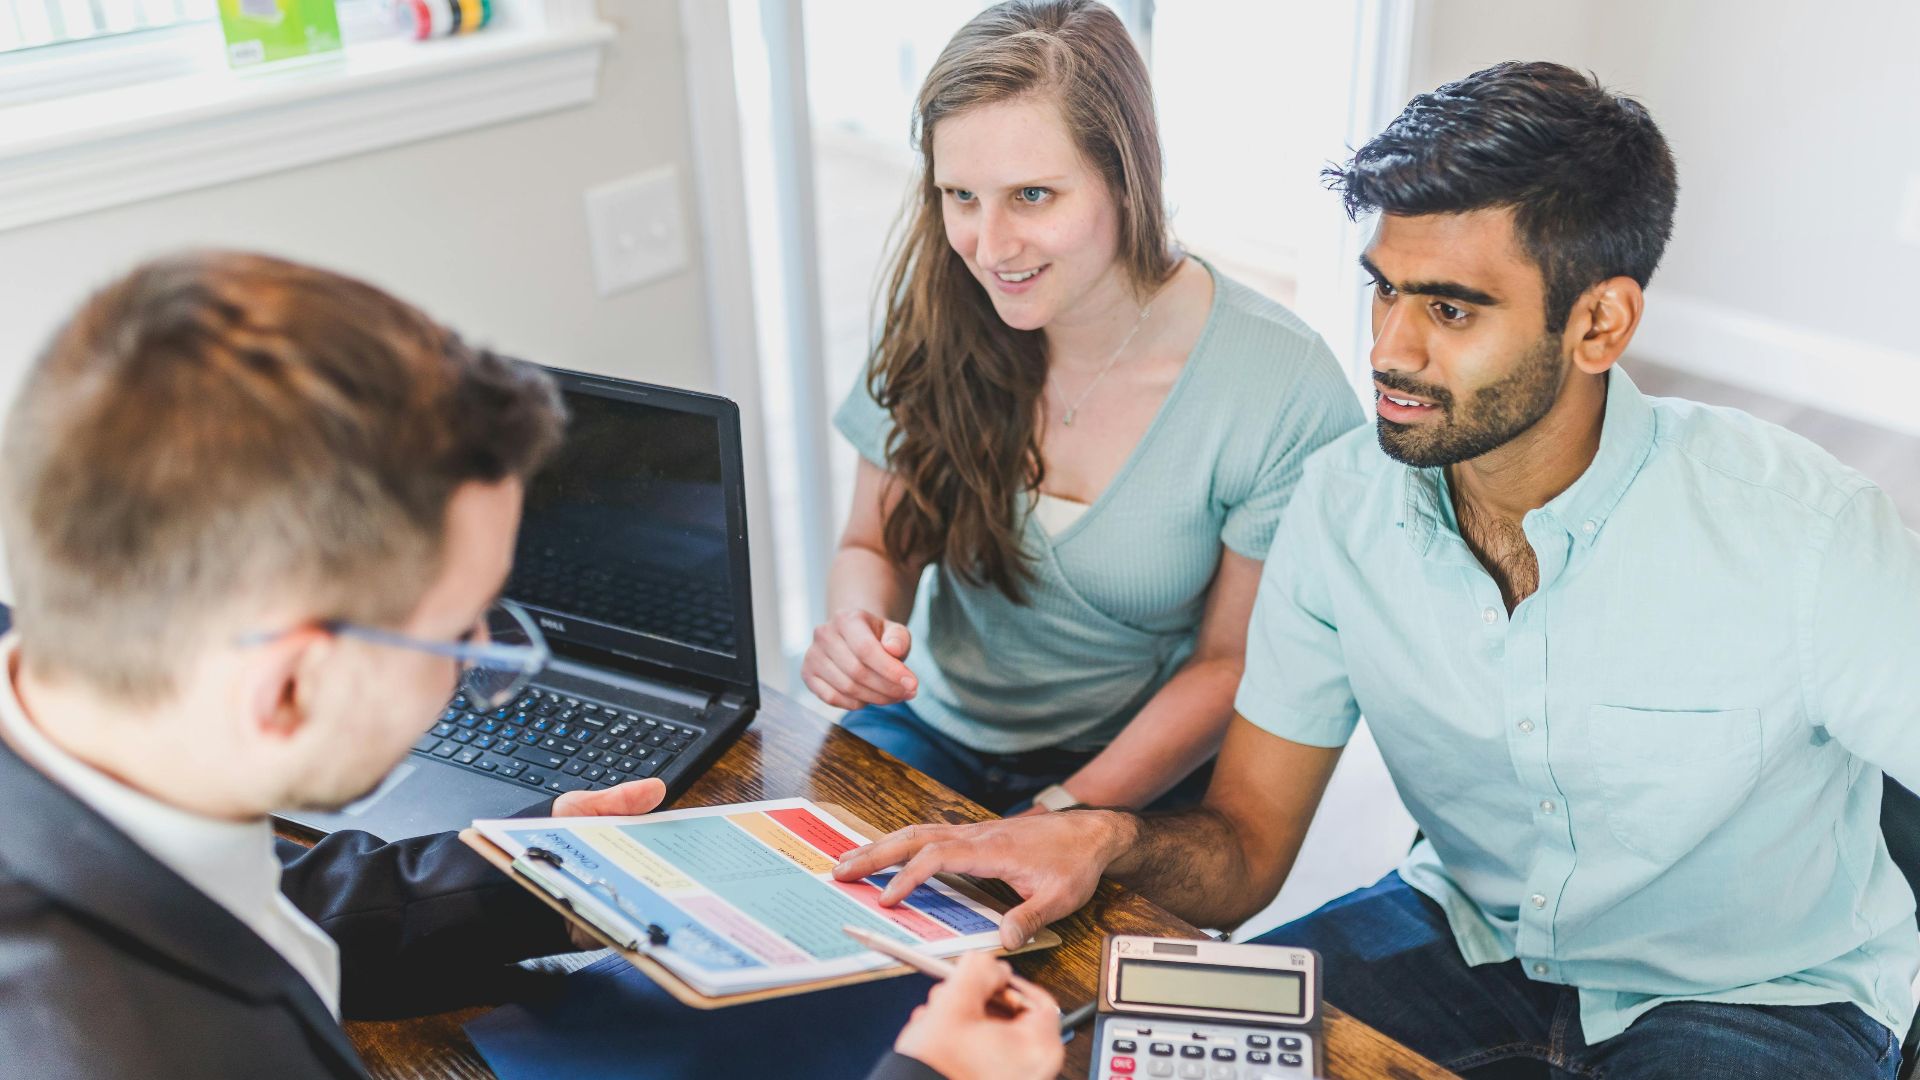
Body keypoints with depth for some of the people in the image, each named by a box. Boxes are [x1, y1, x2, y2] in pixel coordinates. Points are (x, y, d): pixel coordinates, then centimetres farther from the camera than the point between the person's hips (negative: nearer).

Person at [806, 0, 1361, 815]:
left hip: (1137, 772, -2)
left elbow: (1231, 663, -8)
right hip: (931, 729, 3)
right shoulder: (937, 320, -8)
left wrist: (1069, 812, -19)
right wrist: (857, 627, -18)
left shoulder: (1284, 391, -18)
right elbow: (875, 547, 5)